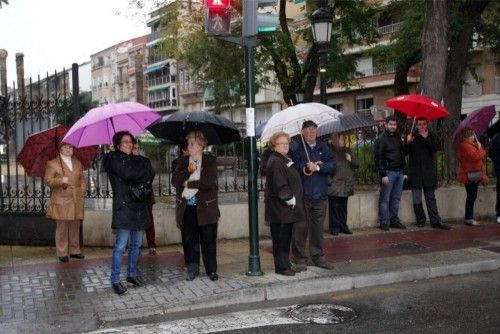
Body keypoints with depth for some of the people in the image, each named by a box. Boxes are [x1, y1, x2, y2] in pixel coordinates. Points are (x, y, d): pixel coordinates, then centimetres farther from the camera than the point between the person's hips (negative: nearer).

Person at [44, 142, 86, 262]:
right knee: (62, 228, -2)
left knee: (75, 227, 9)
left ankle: (75, 251, 18)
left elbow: (82, 180, 21)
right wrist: (61, 181, -19)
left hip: (76, 201, 4)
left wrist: (82, 193, 7)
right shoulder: (52, 163, 2)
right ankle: (62, 253, 5)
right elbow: (47, 180, -3)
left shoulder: (78, 163, 16)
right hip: (61, 201, -4)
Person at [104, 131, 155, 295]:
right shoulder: (112, 158, 0)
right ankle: (115, 280, -1)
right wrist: (142, 173, -4)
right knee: (121, 245, -8)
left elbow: (150, 174, 3)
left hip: (139, 206, 6)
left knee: (136, 244, 11)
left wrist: (135, 177, -13)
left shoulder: (137, 160, 18)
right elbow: (126, 173, -17)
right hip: (124, 206, -6)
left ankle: (132, 274, 24)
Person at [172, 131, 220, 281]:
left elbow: (209, 182, -14)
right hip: (187, 208, 3)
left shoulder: (210, 160, 0)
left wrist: (189, 183, -9)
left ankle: (211, 270, 13)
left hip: (205, 207, -3)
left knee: (208, 240, 2)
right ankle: (192, 270, 18)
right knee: (189, 241, 6)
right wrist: (188, 170, -17)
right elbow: (175, 181, -3)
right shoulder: (183, 161, 10)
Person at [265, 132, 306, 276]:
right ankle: (281, 266, 2)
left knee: (286, 237, 14)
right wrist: (290, 199, -17)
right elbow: (279, 185, -22)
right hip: (280, 208, -10)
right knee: (281, 237, -4)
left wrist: (293, 200, 18)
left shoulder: (284, 160, 18)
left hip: (287, 209, 10)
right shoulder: (275, 162, -15)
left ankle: (284, 263, 22)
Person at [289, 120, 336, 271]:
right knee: (300, 227, -3)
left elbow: (332, 165, -1)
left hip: (320, 195, 4)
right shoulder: (296, 147, 0)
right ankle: (299, 260, 6)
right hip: (302, 194, -4)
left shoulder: (323, 147, 11)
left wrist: (318, 167, -14)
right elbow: (292, 166, -12)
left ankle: (318, 257, 24)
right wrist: (305, 167, -21)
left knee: (318, 227, 11)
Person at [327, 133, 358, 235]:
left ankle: (343, 227, 19)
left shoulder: (348, 151, 15)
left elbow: (356, 165, 16)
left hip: (346, 186, 5)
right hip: (334, 185, -5)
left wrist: (351, 160, -2)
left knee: (343, 208, 10)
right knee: (334, 207, -3)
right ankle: (334, 227, 5)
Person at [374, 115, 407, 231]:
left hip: (399, 172, 6)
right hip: (388, 172, -6)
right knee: (385, 199, -3)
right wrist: (383, 175, -16)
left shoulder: (398, 139, 16)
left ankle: (394, 220, 17)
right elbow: (378, 158, -10)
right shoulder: (381, 139, -5)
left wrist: (404, 172, 14)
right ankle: (384, 222, 2)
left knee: (396, 199, 9)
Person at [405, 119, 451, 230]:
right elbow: (405, 152, -1)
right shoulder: (412, 136, 6)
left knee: (431, 198, 4)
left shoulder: (432, 136, 7)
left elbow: (435, 148, -10)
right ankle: (420, 220, 16)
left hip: (429, 172, 0)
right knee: (416, 199, 3)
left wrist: (426, 138, -17)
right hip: (415, 172, 0)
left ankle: (436, 221, 5)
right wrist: (408, 142, -19)